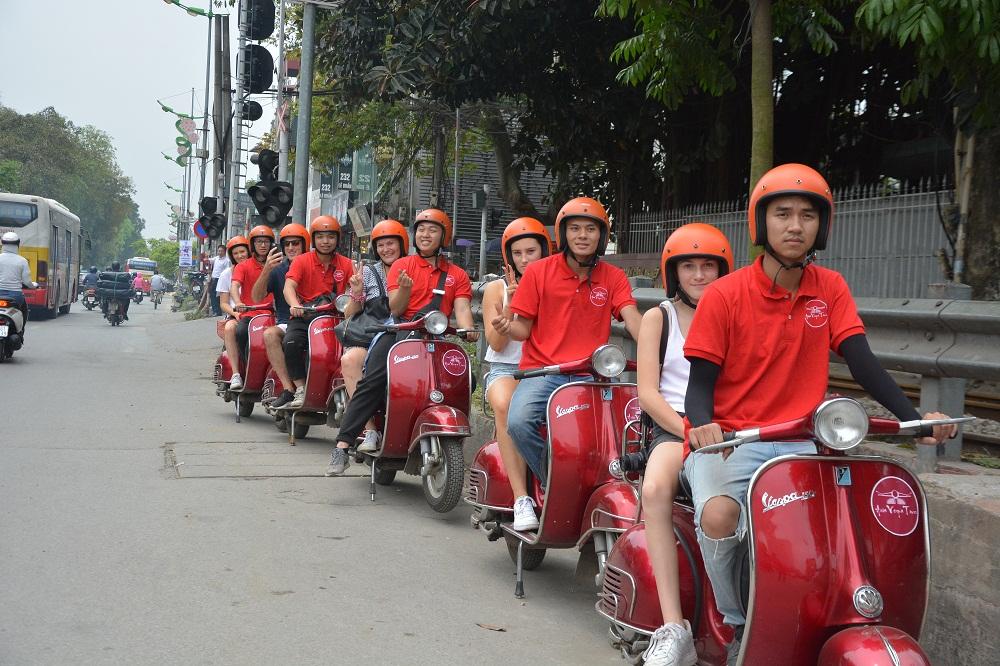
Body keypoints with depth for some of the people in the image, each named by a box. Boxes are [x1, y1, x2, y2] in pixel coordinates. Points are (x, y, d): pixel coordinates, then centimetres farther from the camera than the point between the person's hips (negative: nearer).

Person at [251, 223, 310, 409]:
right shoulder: (278, 269, 10)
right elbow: (257, 297, 0)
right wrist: (266, 270, -14)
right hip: (286, 324, 2)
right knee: (269, 334, -31)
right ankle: (288, 389, -33)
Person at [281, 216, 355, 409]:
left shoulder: (345, 264, 10)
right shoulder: (302, 261, 4)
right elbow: (289, 286, -12)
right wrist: (295, 305, -33)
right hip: (304, 315, -1)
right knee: (291, 342, -31)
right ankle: (300, 390, -22)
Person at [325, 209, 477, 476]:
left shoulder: (457, 275, 18)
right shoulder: (402, 265, 14)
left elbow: (462, 308, 3)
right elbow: (395, 309, 5)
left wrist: (468, 329, -20)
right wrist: (404, 289, -17)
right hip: (400, 332, -1)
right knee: (372, 382, -24)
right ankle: (342, 447, -29)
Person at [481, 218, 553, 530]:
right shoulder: (496, 289, 10)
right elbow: (496, 343, -1)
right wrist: (510, 304, -13)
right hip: (505, 368, -1)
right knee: (505, 405, -37)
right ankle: (521, 500, -39)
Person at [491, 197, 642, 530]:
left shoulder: (613, 278, 9)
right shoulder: (539, 271, 5)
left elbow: (633, 318, -7)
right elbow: (524, 328, 5)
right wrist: (508, 326, -20)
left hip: (590, 377, 1)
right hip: (542, 371, -1)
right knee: (519, 420, -31)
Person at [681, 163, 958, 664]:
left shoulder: (830, 289, 5)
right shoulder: (724, 295, -6)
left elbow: (862, 362, -2)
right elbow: (700, 381, -7)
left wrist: (914, 418, -17)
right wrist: (703, 425, -29)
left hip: (800, 443, 4)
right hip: (729, 441, -3)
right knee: (719, 514, -34)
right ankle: (736, 624, -7)